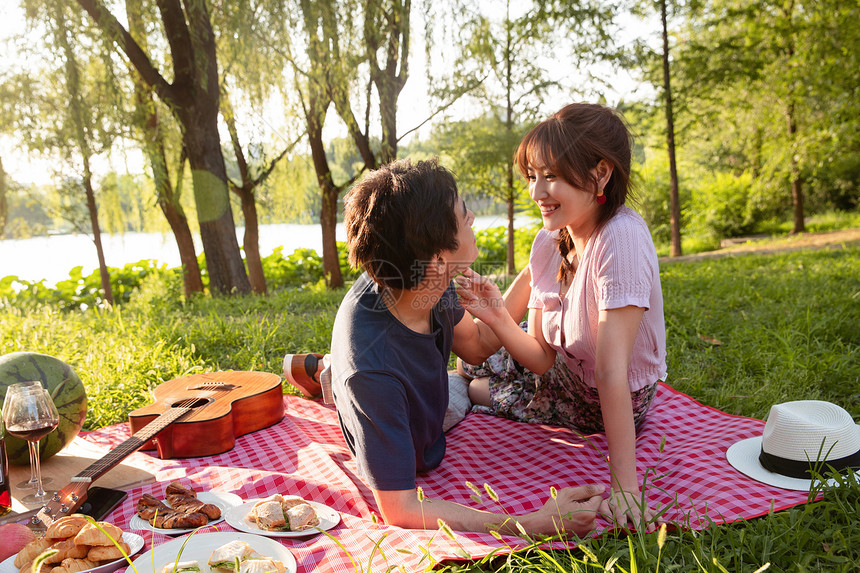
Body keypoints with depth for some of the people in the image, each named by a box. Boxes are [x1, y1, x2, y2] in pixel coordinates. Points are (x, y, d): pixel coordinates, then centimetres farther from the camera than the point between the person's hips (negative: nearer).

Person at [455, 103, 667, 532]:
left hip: (616, 405, -6)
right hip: (563, 375, 6)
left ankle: (469, 393, 33)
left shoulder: (620, 238, -33)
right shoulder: (547, 242, -11)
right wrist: (497, 318, -28)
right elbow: (542, 357, -11)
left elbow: (610, 368, -37)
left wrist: (624, 482, -36)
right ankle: (462, 384, 41)